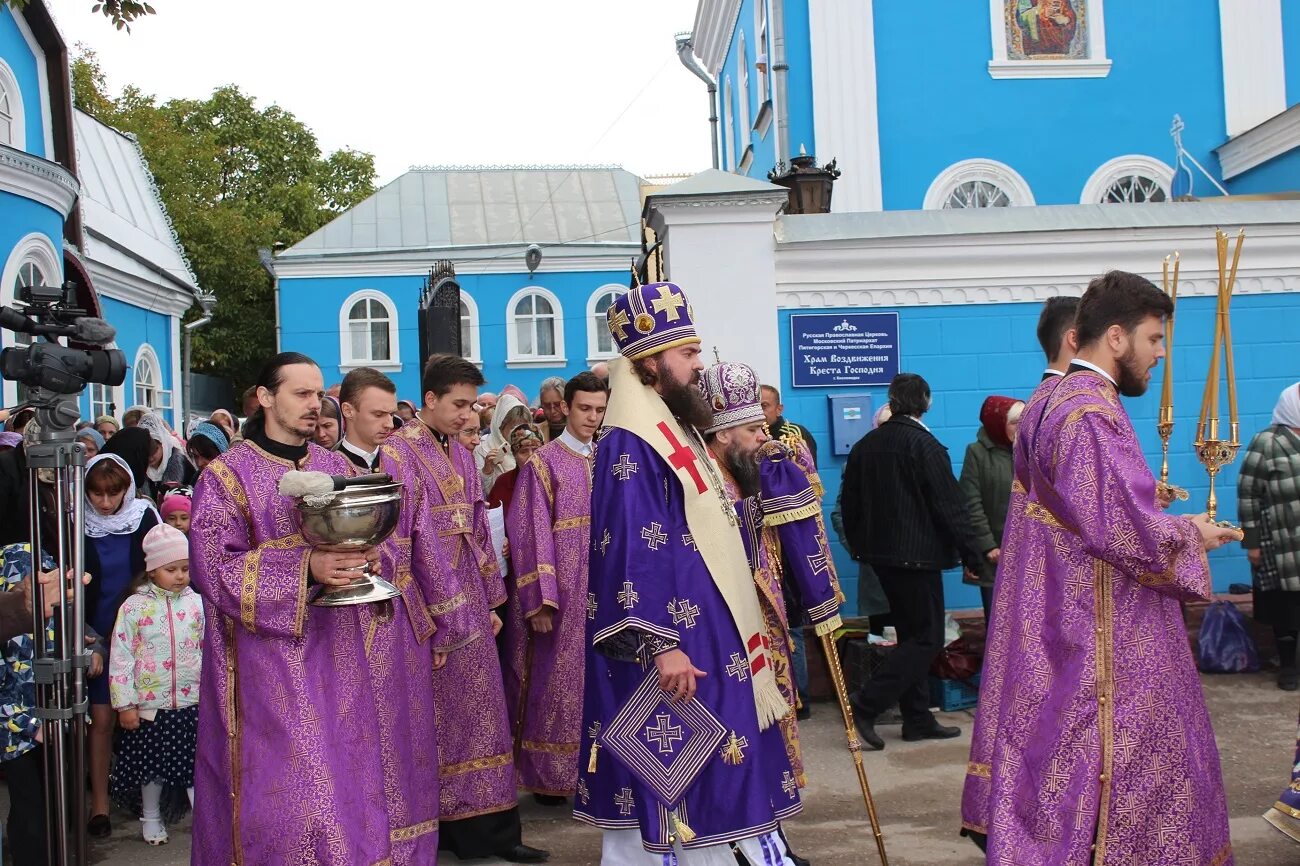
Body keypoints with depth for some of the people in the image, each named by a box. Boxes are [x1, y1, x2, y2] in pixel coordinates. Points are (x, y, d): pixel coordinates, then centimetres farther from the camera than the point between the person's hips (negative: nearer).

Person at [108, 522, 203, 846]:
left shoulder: (197, 603, -1)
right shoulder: (134, 606, -7)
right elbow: (121, 658, -6)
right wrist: (125, 704, -7)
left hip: (193, 703, 1)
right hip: (150, 704, 0)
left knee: (195, 763, 5)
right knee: (151, 765, 15)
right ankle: (151, 816, 35)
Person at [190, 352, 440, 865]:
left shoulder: (336, 467, 11)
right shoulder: (227, 475, -3)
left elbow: (367, 538, 16)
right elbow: (214, 566, -12)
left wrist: (368, 557, -9)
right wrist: (306, 570, -22)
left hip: (341, 649, 5)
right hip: (273, 655, -4)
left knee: (348, 774, 8)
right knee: (288, 789, -4)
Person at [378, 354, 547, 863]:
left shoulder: (461, 457, 10)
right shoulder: (397, 455, -12)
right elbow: (394, 546, -14)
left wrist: (490, 602, 12)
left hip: (468, 607, 7)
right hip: (432, 611, -7)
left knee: (479, 713, 10)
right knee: (438, 720, 3)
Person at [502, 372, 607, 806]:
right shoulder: (542, 462, -5)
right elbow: (530, 534, -11)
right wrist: (540, 600, -17)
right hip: (562, 592, -5)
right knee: (556, 681, 1)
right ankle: (548, 775, 13)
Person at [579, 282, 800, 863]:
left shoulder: (672, 431, 14)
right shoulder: (629, 444, -16)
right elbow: (632, 553, -22)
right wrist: (659, 644, -26)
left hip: (700, 635, 10)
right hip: (670, 641, -10)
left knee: (701, 777, 16)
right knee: (675, 782, -3)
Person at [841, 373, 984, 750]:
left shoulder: (865, 445, 7)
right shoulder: (924, 445, -13)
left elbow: (850, 506, 13)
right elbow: (950, 505, -14)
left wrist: (862, 546, 24)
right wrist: (972, 555, -7)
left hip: (881, 554, 8)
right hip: (917, 555, -8)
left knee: (911, 634, 15)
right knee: (927, 638, -1)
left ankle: (918, 719, 18)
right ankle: (866, 705, -9)